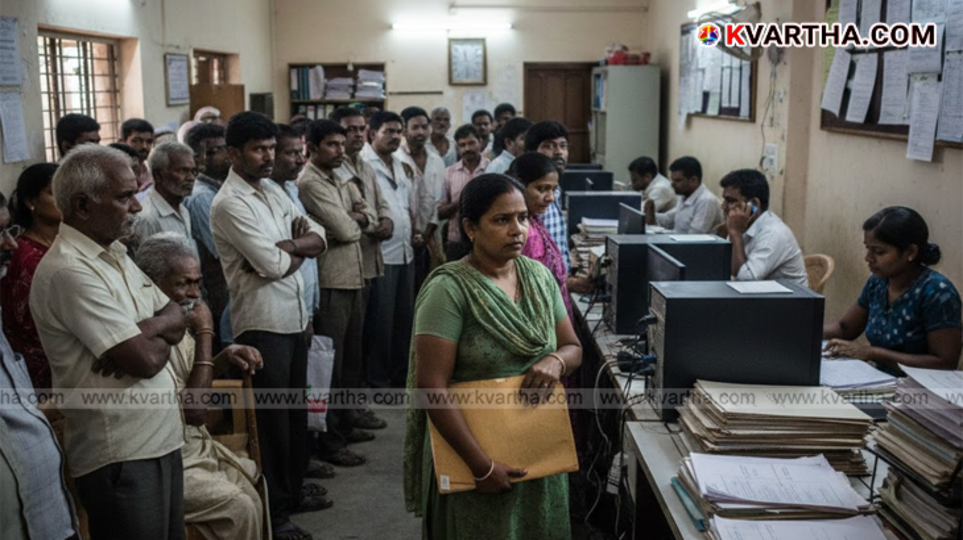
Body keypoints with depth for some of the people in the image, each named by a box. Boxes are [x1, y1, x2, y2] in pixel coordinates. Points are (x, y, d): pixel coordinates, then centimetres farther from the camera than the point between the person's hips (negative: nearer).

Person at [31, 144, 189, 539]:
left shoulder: (114, 254, 11)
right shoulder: (69, 271, -19)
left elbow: (177, 317, 11)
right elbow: (145, 360, -23)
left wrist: (148, 328, -11)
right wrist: (162, 333, -1)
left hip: (160, 438, 9)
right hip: (121, 455, -9)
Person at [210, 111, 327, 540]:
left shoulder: (272, 191, 12)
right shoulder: (230, 203, -14)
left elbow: (319, 237, 6)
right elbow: (273, 266, -21)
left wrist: (285, 246, -12)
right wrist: (300, 250, -2)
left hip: (294, 316, 9)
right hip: (263, 322, -8)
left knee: (295, 409, 19)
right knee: (271, 416, 2)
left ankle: (293, 492, 35)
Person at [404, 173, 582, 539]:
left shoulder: (540, 276, 1)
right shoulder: (449, 290, -18)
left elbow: (573, 347, 9)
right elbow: (432, 386, -21)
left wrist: (556, 361, -15)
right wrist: (482, 465, -21)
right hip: (475, 451, -6)